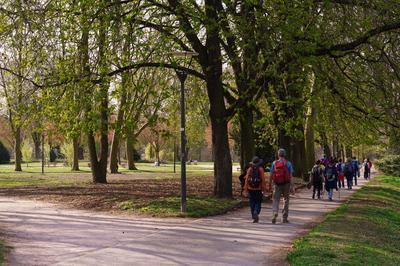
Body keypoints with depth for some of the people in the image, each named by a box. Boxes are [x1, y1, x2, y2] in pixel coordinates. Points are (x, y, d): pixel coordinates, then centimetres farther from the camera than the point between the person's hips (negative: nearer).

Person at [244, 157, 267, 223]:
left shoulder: (250, 169, 0)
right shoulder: (260, 169, -5)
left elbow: (246, 179, -2)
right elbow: (263, 179, -8)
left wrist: (246, 188, 4)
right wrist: (264, 189, -3)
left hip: (251, 188, 2)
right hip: (258, 189, -2)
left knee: (252, 203, 9)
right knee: (258, 202, 6)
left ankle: (254, 217, 11)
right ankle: (256, 213, -19)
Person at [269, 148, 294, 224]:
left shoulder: (274, 163, 0)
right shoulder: (288, 163, -3)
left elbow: (271, 175, 0)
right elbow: (291, 176, -7)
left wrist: (270, 185, 9)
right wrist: (292, 187, -6)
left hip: (277, 184, 0)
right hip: (286, 184, 0)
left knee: (275, 200, 5)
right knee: (286, 201, 12)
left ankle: (275, 213, -20)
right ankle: (284, 218, 15)